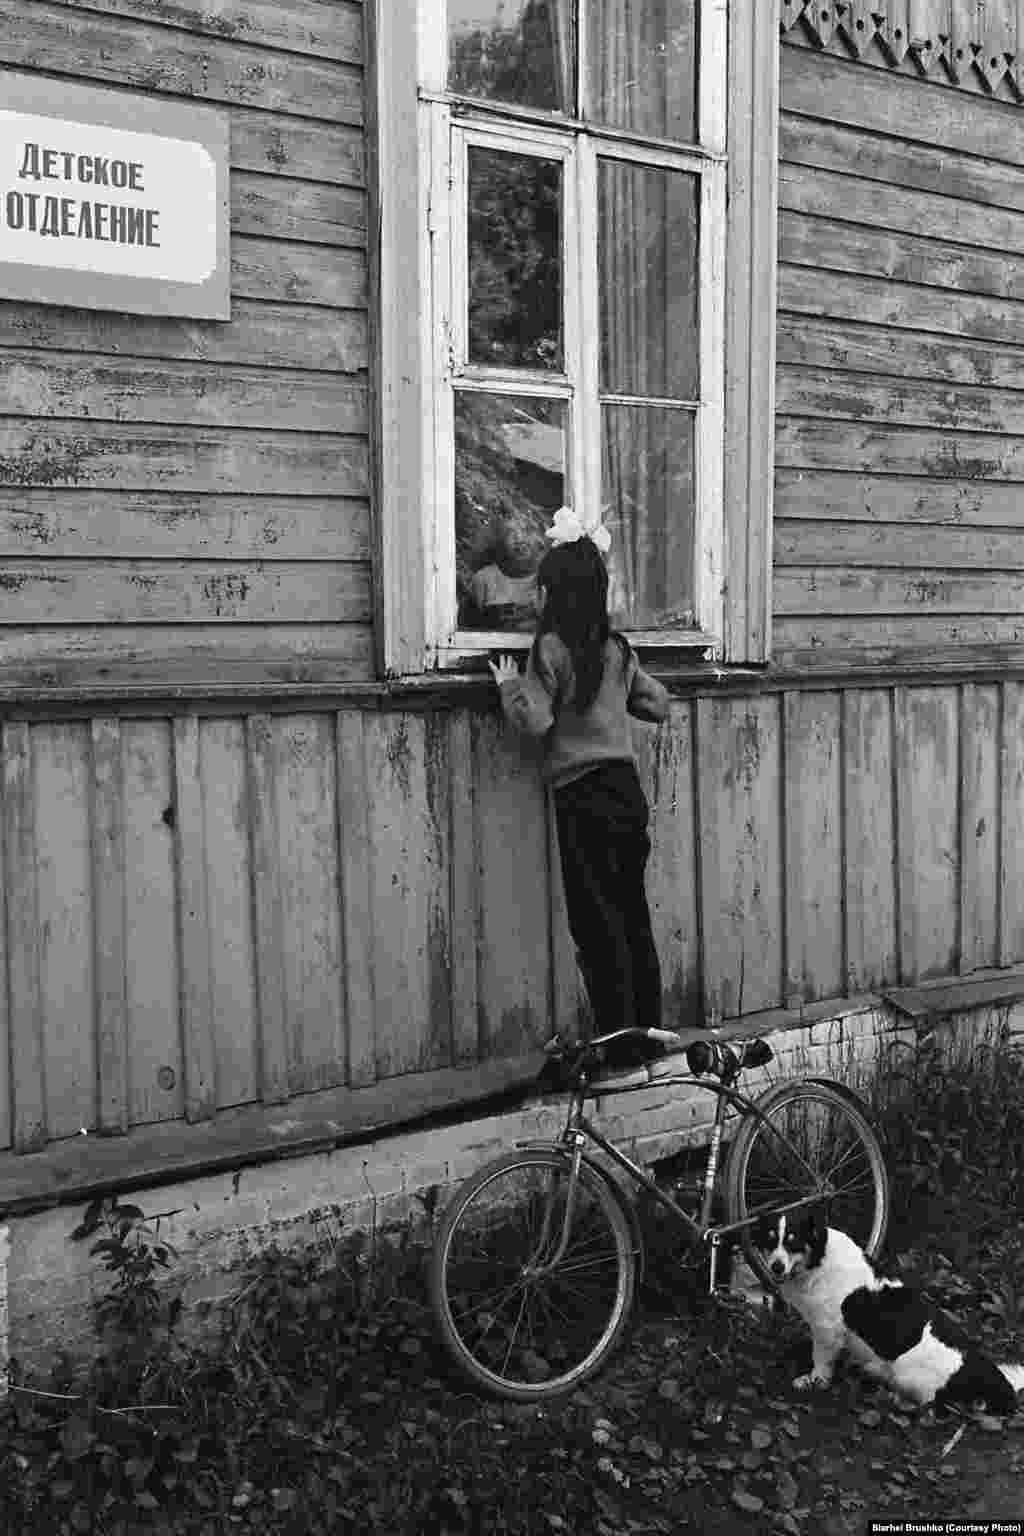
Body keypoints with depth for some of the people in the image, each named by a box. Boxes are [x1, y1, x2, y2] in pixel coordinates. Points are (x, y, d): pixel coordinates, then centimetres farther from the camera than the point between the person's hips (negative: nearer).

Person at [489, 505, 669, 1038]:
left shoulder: (551, 648, -9)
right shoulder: (618, 648, 9)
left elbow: (535, 719, -15)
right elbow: (657, 704, 16)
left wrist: (510, 684, 2)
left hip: (583, 798, -6)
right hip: (628, 789, 6)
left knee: (597, 924, -1)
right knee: (634, 916, 12)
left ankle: (617, 1036, 1)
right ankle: (649, 1030, 19)